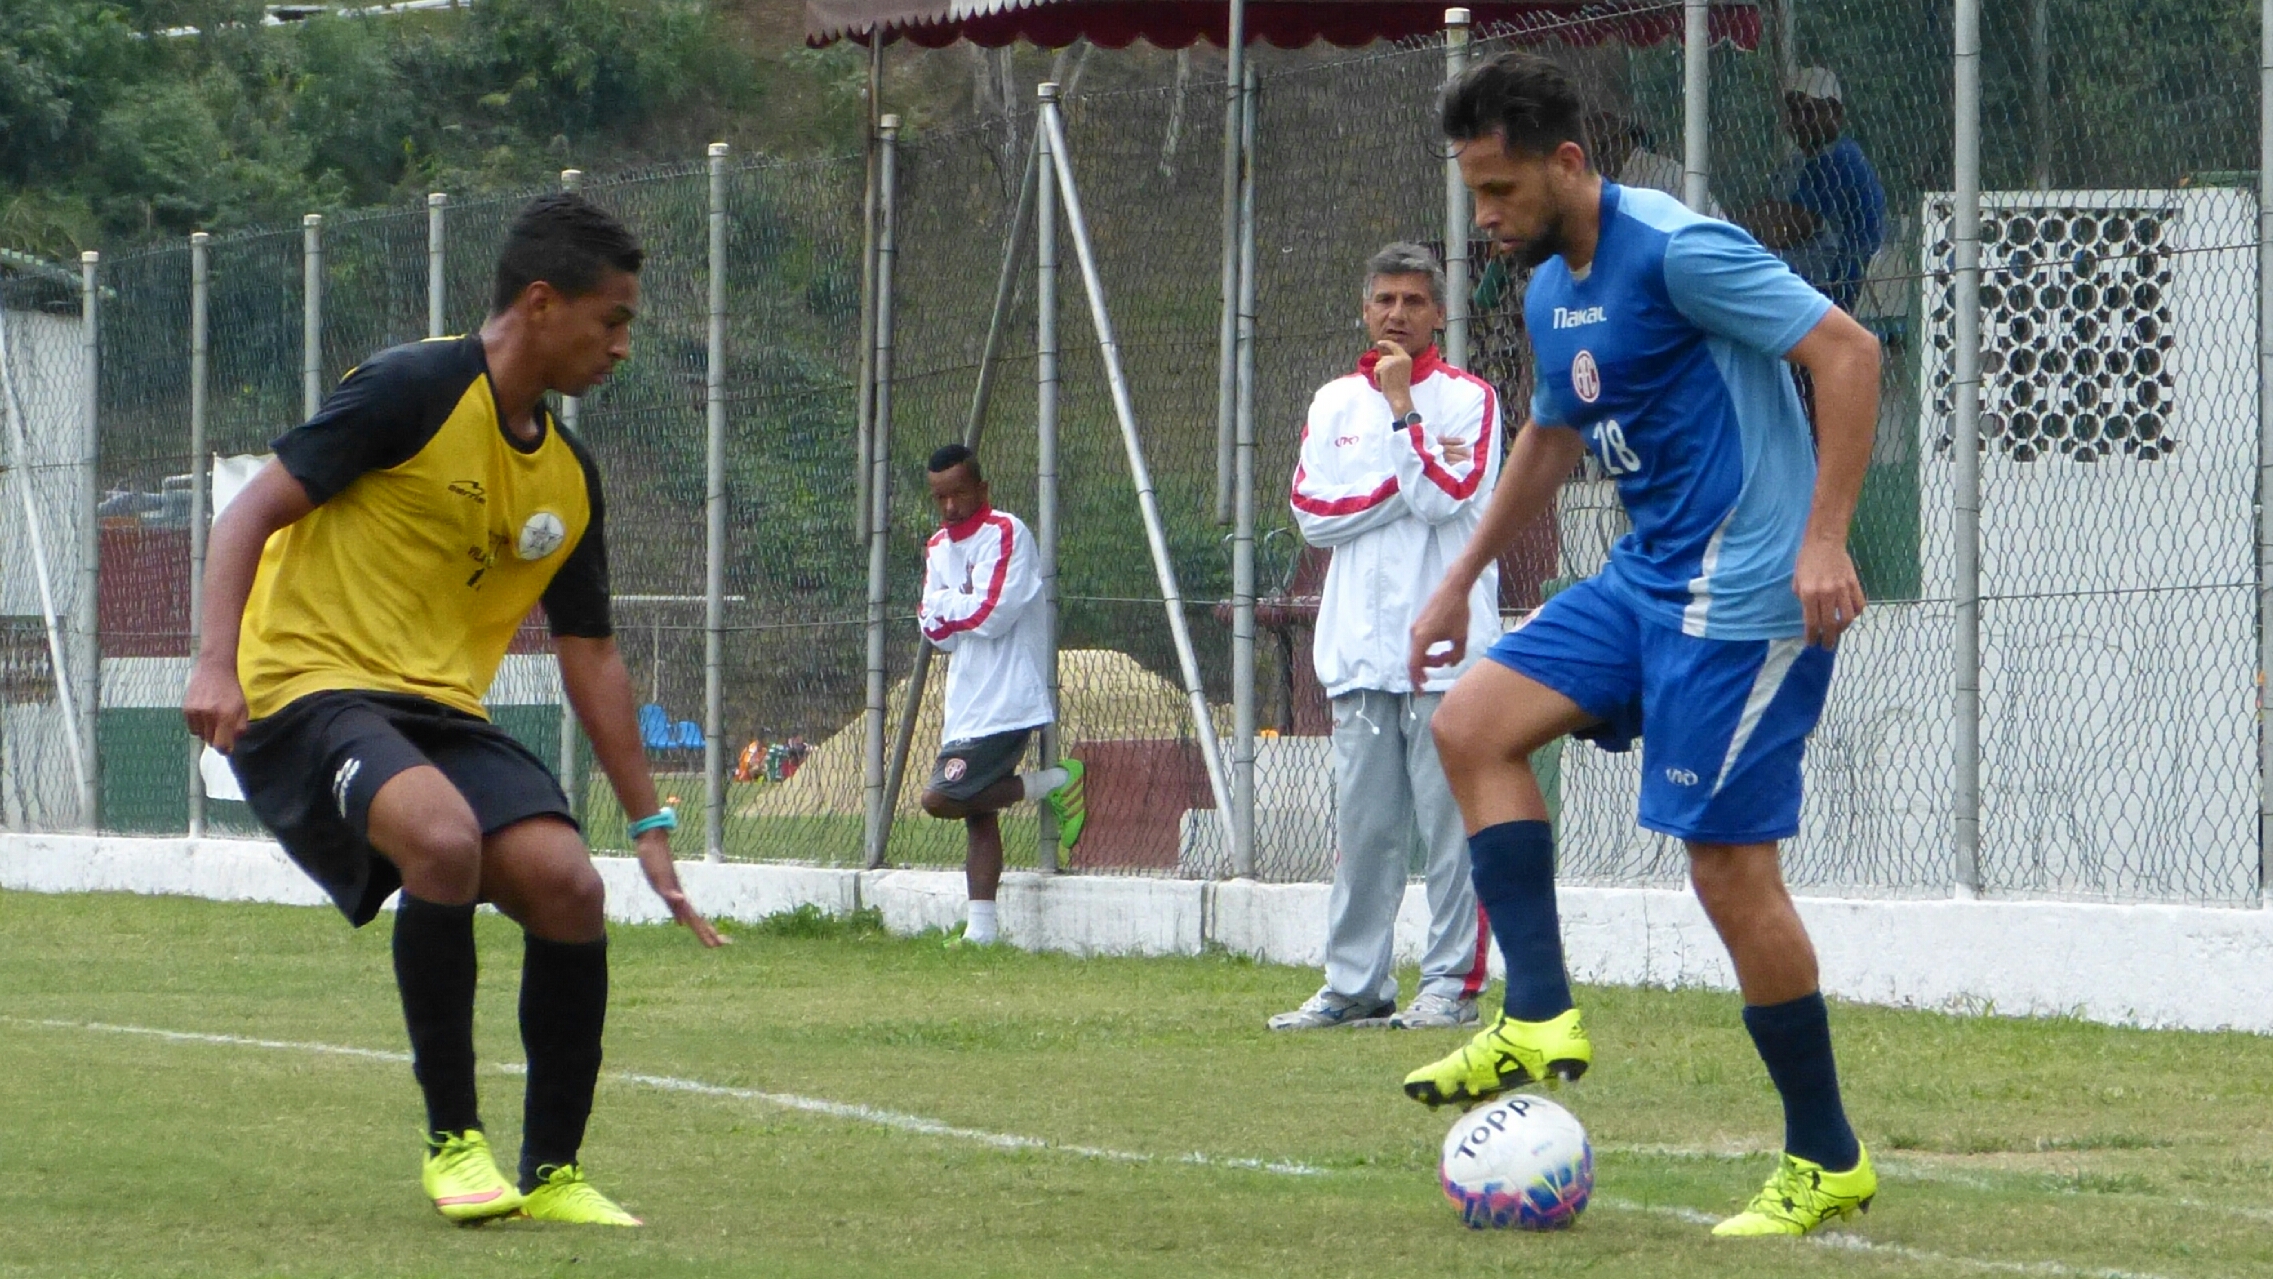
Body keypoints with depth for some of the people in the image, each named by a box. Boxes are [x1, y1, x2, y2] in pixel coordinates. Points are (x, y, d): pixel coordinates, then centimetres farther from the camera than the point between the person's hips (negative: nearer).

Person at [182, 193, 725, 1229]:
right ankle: (451, 1139, -19)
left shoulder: (568, 477, 14)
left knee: (567, 883, -15)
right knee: (443, 834, -34)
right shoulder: (414, 391, -9)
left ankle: (551, 1173, 0)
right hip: (309, 686, -7)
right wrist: (217, 659, -24)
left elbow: (589, 654, 22)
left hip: (441, 709, 7)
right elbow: (253, 511, -10)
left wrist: (649, 823, 21)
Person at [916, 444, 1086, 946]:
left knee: (942, 798, -18)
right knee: (977, 813, 8)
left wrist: (945, 605, -3)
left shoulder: (1006, 534, -10)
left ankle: (1054, 785, -6)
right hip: (966, 706, 9)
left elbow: (993, 613, -20)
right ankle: (981, 927, 10)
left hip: (1005, 706, -9)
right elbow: (935, 631, 9)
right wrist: (963, 610, -12)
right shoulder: (939, 548, 15)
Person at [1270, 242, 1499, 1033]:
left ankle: (1452, 984, -3)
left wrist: (1403, 407, -10)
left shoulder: (1467, 398, 3)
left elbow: (1446, 500, -11)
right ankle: (1353, 985, 9)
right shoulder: (1334, 403, 15)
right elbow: (1312, 513, 4)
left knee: (1450, 824, -5)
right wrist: (1404, 480, -5)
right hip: (1360, 650, 4)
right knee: (1363, 826, 5)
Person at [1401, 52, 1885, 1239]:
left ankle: (1827, 1163, 3)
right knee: (1473, 720, -1)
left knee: (1729, 867, -8)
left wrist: (1823, 542, -25)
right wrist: (1459, 582, 31)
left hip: (1743, 596, -9)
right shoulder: (1549, 292, 12)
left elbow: (1847, 350, -19)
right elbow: (1549, 439, 30)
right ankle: (1538, 1020, -2)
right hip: (1646, 579, 9)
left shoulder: (1674, 250, -16)